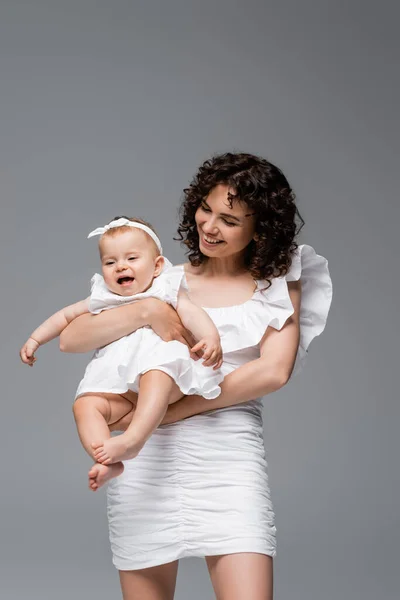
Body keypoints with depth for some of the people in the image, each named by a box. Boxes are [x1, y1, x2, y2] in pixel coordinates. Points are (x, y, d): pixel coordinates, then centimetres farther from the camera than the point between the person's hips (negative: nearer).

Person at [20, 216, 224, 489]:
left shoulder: (166, 292, 13)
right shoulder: (102, 299, 23)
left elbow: (192, 313, -3)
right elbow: (66, 316, 34)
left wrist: (211, 337, -23)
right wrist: (35, 339, 29)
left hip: (162, 365, -4)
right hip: (116, 384, 4)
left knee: (156, 377, -39)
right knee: (85, 403, -22)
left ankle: (132, 440, -51)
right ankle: (109, 462, -37)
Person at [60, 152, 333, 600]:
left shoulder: (278, 284, 10)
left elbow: (274, 371, -6)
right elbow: (70, 339, 6)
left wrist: (172, 409, -11)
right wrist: (146, 311, -10)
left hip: (229, 450, -1)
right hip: (146, 453, 2)